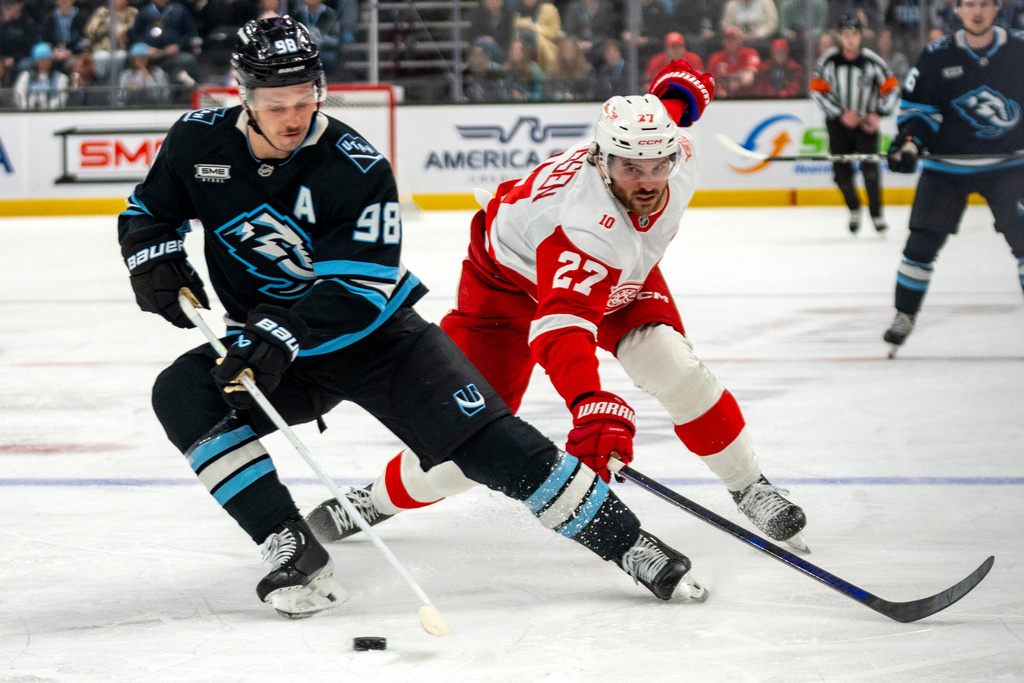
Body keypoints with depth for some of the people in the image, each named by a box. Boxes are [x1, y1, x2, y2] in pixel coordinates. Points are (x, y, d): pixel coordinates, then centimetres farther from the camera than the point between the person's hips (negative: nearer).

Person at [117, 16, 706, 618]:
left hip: (375, 333, -3)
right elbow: (147, 215, 7)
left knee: (484, 438, -16)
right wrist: (157, 264, -16)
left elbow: (358, 291, -24)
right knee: (183, 394, -24)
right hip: (268, 348, 3)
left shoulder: (357, 167, -21)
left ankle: (632, 545, -6)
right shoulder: (199, 143, -11)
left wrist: (282, 334, -38)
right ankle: (295, 553, -20)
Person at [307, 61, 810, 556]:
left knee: (673, 367, -18)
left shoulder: (677, 149, -28)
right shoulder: (586, 221, -47)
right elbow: (562, 328, -60)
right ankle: (381, 498, 19)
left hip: (620, 273, 5)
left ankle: (748, 486, 0)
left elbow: (678, 84, -3)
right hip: (512, 278, -5)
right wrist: (594, 409, -76)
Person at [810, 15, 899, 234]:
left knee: (869, 166, -15)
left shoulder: (872, 61, -11)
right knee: (841, 170, -3)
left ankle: (876, 213, -2)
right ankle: (854, 210, 22)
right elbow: (818, 91, -5)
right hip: (839, 122, 1)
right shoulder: (828, 61, -9)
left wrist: (878, 115, -13)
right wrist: (841, 114, -12)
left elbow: (892, 89, -3)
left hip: (866, 122, -1)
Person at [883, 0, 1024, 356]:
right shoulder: (938, 56, -6)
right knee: (922, 242, -1)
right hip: (947, 166, 0)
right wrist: (908, 142, -15)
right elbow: (917, 105, 0)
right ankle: (905, 315, 14)